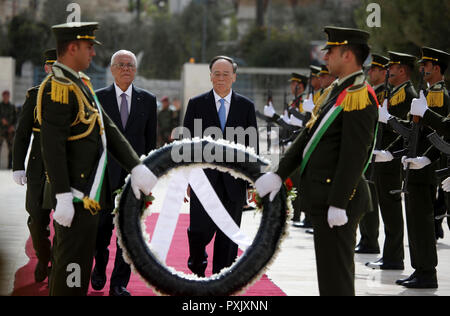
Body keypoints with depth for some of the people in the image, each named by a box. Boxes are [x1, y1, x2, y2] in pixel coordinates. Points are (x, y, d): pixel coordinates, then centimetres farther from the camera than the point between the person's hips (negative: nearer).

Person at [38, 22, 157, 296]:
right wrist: (63, 198, -25)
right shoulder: (58, 88, -19)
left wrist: (137, 167, 3)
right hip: (78, 194, -10)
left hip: (89, 190, 10)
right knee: (74, 263, -5)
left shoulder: (81, 83, 13)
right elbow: (52, 146, -23)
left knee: (66, 259, 18)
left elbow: (108, 128, 12)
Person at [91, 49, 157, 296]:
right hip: (105, 172, -1)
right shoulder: (98, 98, 3)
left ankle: (119, 284, 3)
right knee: (102, 227, 4)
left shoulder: (148, 100, 7)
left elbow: (151, 139, 10)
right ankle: (100, 265, 33)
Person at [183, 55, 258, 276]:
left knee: (228, 237, 2)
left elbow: (253, 145, 8)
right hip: (204, 178, -1)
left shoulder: (246, 106, 8)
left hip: (234, 181, 1)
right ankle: (197, 266, 24)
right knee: (200, 231, -6)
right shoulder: (196, 104, 6)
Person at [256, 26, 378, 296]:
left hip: (337, 198, -10)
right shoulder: (336, 91, 16)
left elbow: (354, 154, -21)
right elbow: (308, 136, 16)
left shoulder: (359, 96, -16)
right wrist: (280, 174, 8)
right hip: (324, 196, 10)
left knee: (336, 276, -6)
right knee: (331, 272, 17)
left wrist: (338, 204, -22)